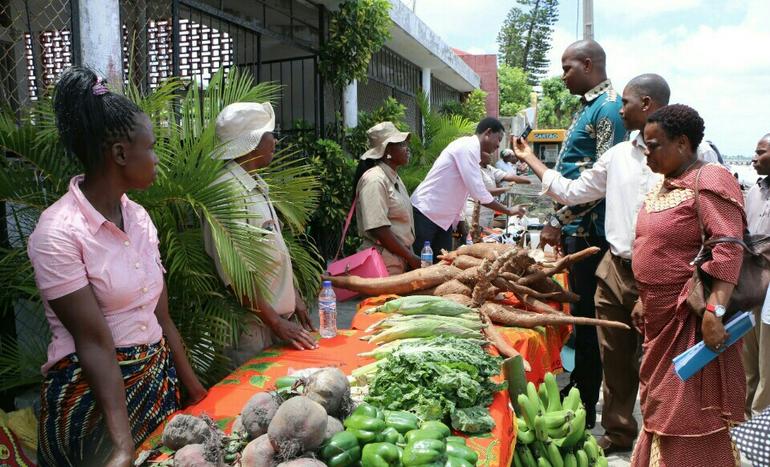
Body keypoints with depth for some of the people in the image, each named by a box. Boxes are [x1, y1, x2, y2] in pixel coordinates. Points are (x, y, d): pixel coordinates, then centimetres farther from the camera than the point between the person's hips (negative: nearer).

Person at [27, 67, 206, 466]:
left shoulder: (139, 217, 1)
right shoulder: (59, 233, -19)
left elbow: (161, 318, 4)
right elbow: (94, 344, -21)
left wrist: (193, 387, 5)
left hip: (159, 379, 6)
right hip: (91, 392, -6)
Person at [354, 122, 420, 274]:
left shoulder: (394, 177, 13)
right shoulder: (375, 180, -15)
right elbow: (379, 229, -21)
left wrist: (410, 256, 12)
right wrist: (411, 257, -15)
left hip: (400, 260, 9)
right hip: (384, 262, -8)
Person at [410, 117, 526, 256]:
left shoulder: (470, 148, 13)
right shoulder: (467, 147, -16)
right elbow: (479, 193, -20)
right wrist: (509, 211, -9)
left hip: (443, 218, 9)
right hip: (425, 213, -9)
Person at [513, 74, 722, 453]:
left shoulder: (694, 152, -8)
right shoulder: (617, 155, 9)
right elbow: (571, 192, 16)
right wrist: (530, 159, 20)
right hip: (615, 271, 6)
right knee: (615, 359, 15)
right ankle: (618, 432, 33)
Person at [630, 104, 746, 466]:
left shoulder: (709, 181, -15)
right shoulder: (664, 185, 13)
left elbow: (728, 249, -24)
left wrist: (715, 310, -31)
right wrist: (644, 301, 21)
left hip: (691, 319, -9)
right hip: (661, 317, 9)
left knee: (691, 415, 1)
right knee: (661, 404, 19)